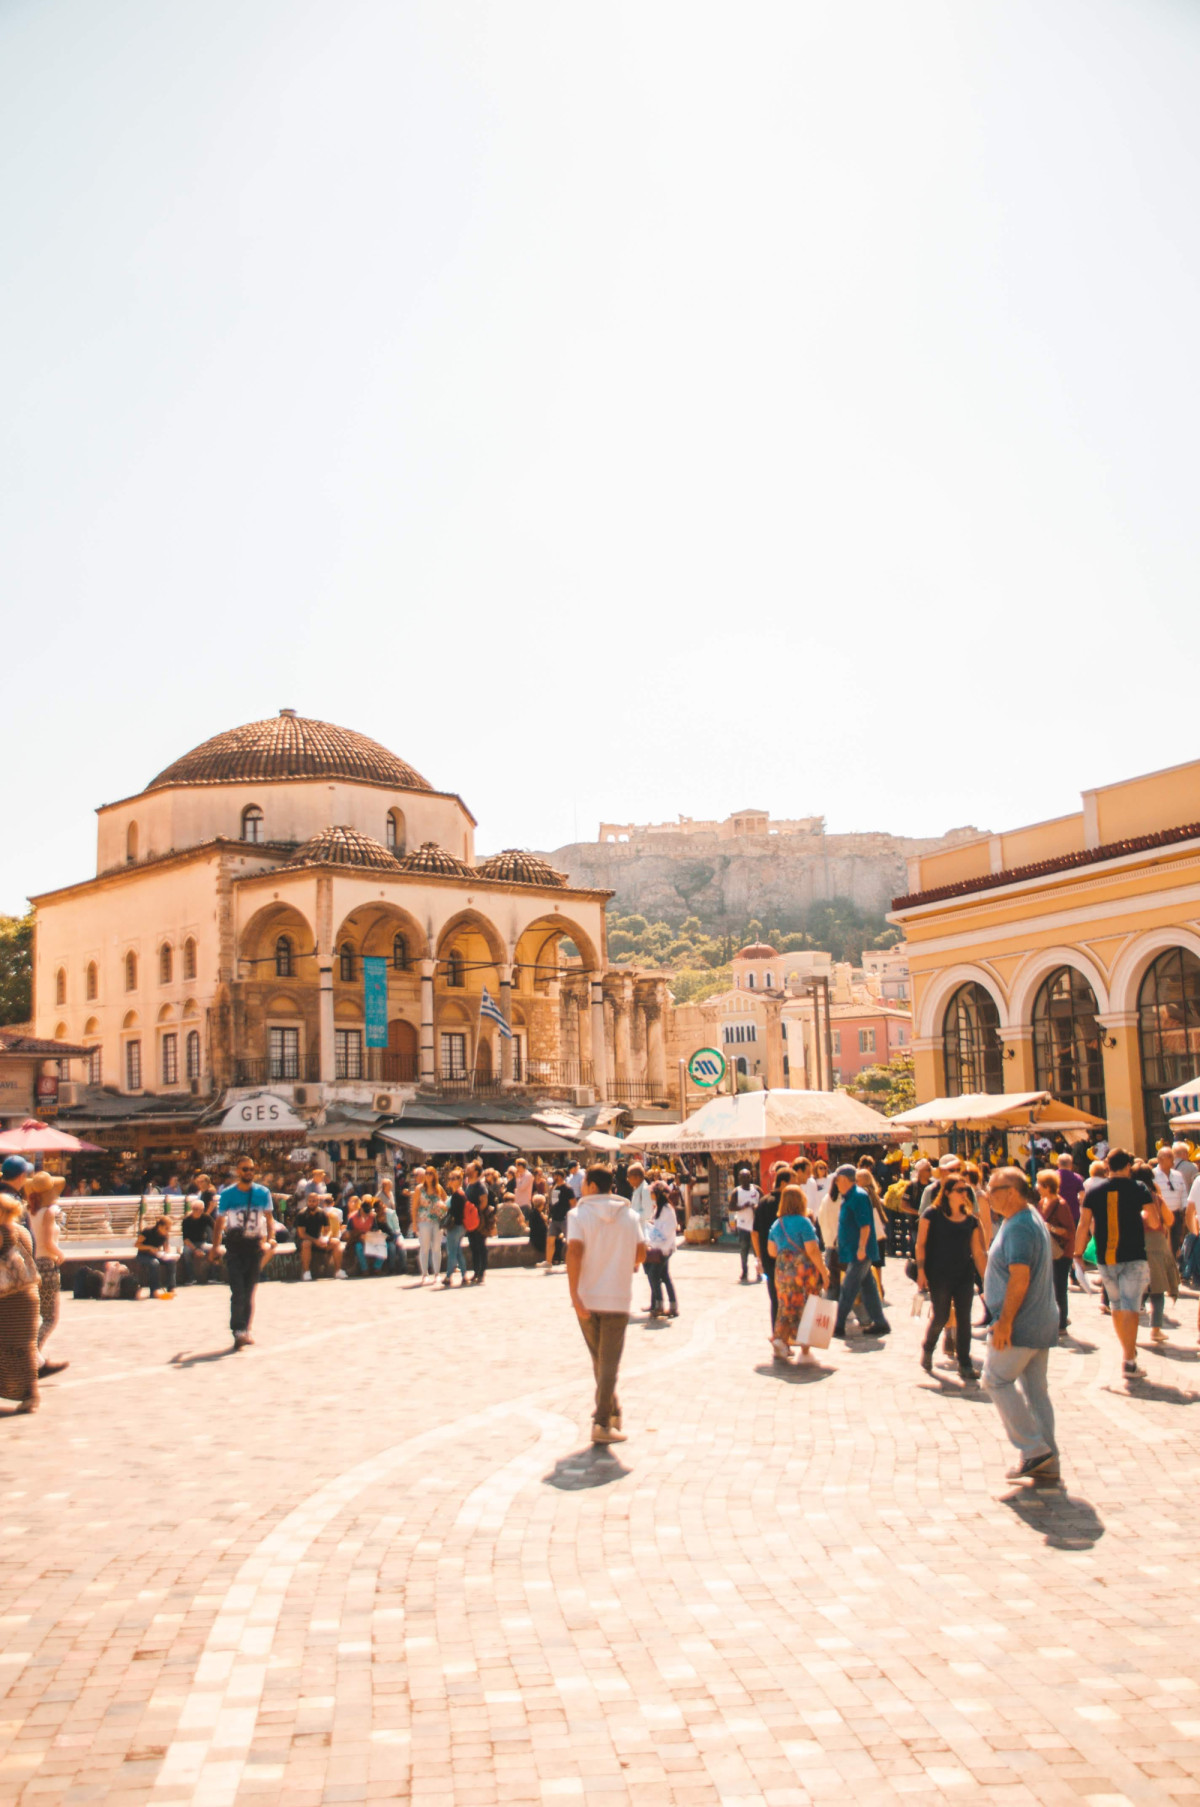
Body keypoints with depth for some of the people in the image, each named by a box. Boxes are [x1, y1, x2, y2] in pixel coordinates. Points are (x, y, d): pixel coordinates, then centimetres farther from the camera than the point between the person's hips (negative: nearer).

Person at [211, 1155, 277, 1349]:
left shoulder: (263, 1193, 3)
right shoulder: (227, 1194, 0)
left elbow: (269, 1218, 1)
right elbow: (220, 1221, 4)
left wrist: (270, 1240, -15)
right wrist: (215, 1247, -3)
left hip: (255, 1245, 2)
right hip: (234, 1246, -2)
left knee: (249, 1292, 7)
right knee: (238, 1291, -12)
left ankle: (245, 1330, 18)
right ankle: (238, 1331, -13)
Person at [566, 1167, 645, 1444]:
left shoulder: (579, 1214, -5)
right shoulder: (631, 1215, 4)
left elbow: (574, 1252, -17)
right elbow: (641, 1254, 2)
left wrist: (574, 1296, -19)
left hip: (586, 1297, 0)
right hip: (618, 1297, 0)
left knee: (598, 1358, 18)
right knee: (609, 1361, 2)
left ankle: (612, 1411, 30)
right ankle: (602, 1422, -7)